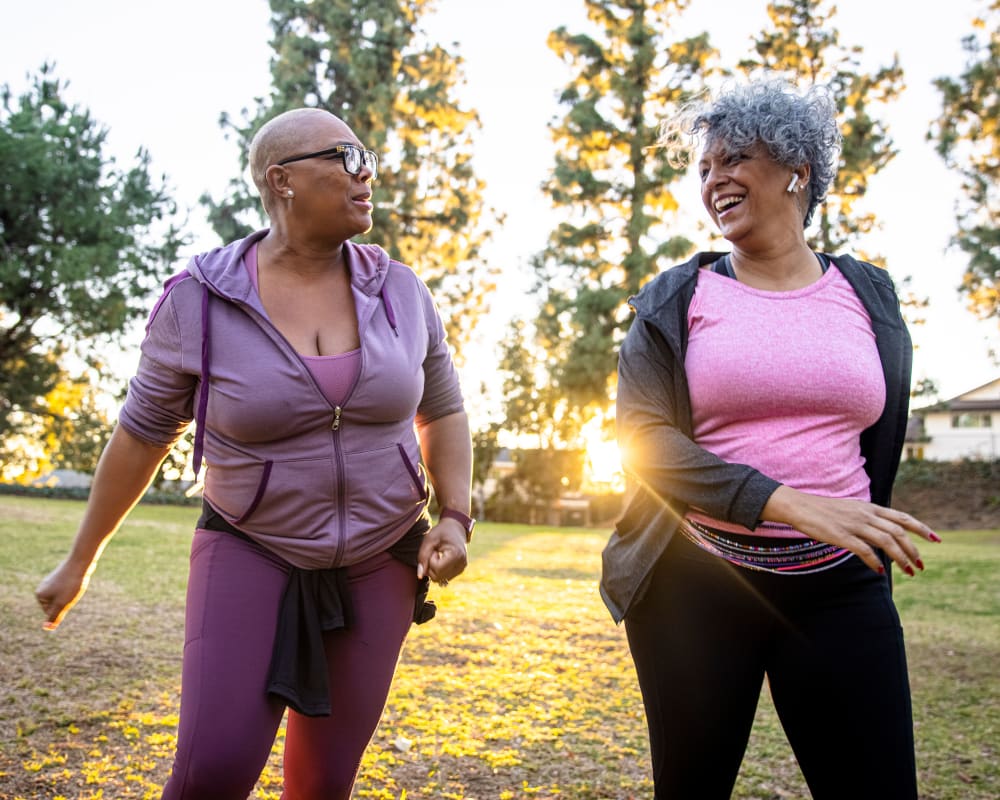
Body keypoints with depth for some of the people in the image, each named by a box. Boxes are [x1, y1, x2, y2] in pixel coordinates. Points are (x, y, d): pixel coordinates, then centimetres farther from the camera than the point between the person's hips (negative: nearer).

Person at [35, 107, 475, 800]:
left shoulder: (401, 292, -3)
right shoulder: (199, 300, -10)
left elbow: (443, 412, 9)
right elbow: (142, 435, 1)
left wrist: (455, 518, -5)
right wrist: (81, 560, 8)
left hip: (379, 562, 2)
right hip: (253, 552, -2)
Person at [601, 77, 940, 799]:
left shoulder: (869, 296, 9)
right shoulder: (674, 301, 2)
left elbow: (884, 445, 18)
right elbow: (643, 435, -10)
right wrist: (787, 503, -22)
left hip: (838, 591, 2)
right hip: (695, 584, -1)